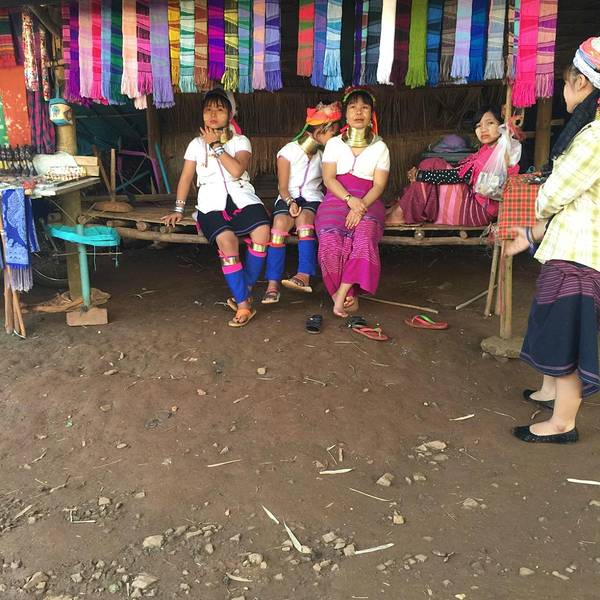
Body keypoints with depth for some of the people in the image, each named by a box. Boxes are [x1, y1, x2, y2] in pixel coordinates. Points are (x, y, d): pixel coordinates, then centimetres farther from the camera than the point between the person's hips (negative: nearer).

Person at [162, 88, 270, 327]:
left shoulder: (241, 141, 12)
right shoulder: (196, 144, 18)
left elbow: (237, 170, -8)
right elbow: (186, 177, 16)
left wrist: (216, 145, -4)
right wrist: (178, 209, 9)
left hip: (241, 198, 0)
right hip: (212, 203, 0)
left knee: (262, 231, -32)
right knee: (227, 239, -32)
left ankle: (244, 293, -15)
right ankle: (243, 305, -25)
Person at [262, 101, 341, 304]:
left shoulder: (325, 154, 14)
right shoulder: (288, 151, 2)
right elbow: (283, 187, -3)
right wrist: (290, 202, -21)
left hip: (312, 198, 2)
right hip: (288, 198, -1)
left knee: (304, 217, -34)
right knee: (280, 221, -33)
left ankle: (304, 276, -46)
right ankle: (272, 284, -37)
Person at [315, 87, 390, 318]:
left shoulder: (380, 147, 14)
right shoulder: (334, 144, 15)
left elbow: (379, 185, 3)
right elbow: (328, 179, 1)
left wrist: (361, 205, -18)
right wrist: (350, 199, -18)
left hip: (368, 202, 0)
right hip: (336, 199, 0)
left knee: (364, 235, -35)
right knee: (331, 240, -32)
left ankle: (341, 295, -31)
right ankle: (350, 296, -18)